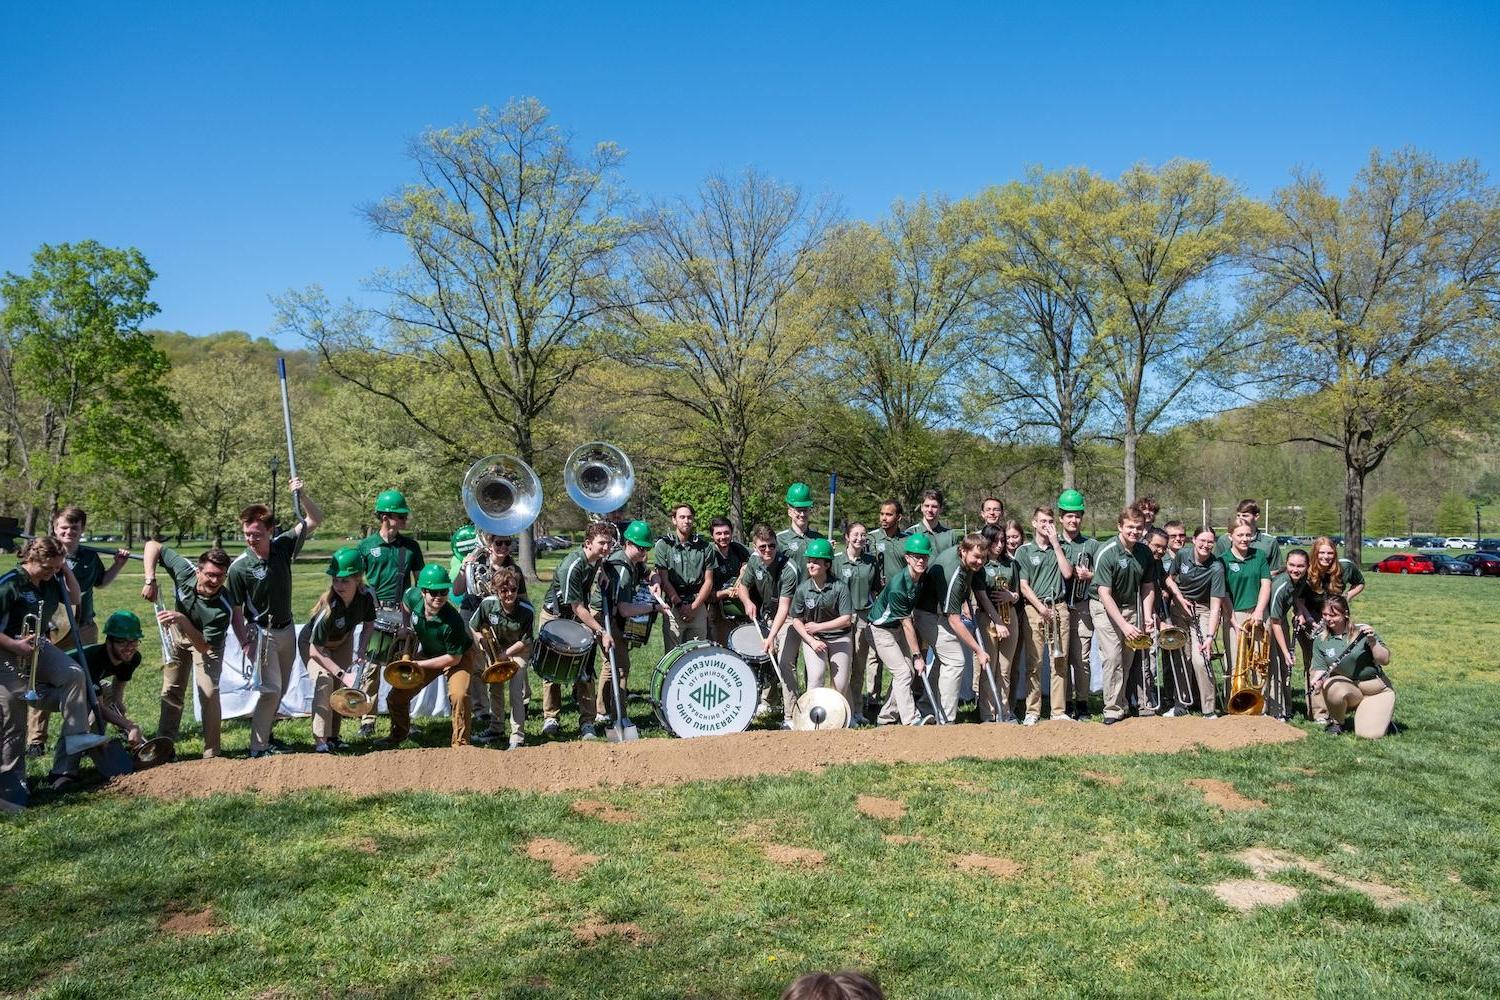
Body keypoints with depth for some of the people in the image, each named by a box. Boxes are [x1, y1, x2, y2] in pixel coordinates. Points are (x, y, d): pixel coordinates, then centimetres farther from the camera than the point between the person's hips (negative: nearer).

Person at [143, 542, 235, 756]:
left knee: (209, 694, -14)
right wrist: (150, 581, -34)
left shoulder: (224, 609, -39)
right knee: (171, 690, 9)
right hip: (177, 635, 4)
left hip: (208, 643, -4)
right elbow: (153, 545, -23)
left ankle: (212, 754, -7)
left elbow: (203, 646, -34)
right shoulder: (185, 572, -32)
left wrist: (183, 620, -48)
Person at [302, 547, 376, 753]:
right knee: (325, 682, -24)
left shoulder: (367, 595, -26)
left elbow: (368, 625, -4)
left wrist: (361, 653, -18)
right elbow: (315, 651, -34)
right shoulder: (328, 608, -40)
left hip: (342, 641, 5)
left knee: (342, 687, 3)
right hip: (313, 643, -5)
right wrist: (343, 674, -39)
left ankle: (333, 736, 20)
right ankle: (320, 741, -21)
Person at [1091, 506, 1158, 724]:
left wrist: (1148, 616, -6)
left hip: (1130, 606, 5)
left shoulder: (1145, 552, -3)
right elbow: (1104, 594, -23)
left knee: (1129, 656, 1)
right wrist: (1124, 625, -27)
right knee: (1112, 656, -11)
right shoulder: (1106, 553, -21)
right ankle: (1113, 709, -4)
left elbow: (1148, 587, 8)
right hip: (1104, 607, -5)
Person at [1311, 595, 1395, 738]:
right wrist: (1318, 678, -23)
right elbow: (1320, 668, -1)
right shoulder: (1320, 641, 3)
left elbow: (1385, 661, -7)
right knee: (1330, 686, -34)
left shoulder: (1362, 632, -5)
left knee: (1369, 734, -19)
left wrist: (1372, 642, -23)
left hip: (1376, 690, -2)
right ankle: (1337, 721, -3)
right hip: (1346, 688, 2)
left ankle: (1381, 716, 19)